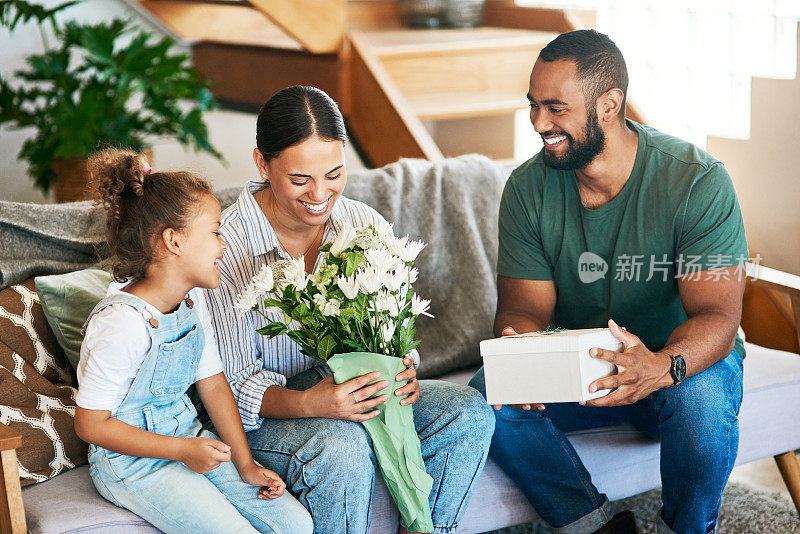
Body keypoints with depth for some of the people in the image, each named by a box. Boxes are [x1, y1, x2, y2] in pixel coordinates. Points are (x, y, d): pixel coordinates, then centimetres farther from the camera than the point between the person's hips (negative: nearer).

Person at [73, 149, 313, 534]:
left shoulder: (192, 300, 2)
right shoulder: (121, 325, -25)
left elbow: (212, 382, 7)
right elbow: (90, 423, -21)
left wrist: (246, 464, 0)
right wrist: (182, 450, -22)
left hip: (188, 438, 8)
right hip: (132, 463, -8)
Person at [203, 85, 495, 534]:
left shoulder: (367, 226, -2)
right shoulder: (225, 247, -18)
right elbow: (233, 384, -15)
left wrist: (402, 370, -19)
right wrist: (307, 404, -35)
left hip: (352, 389, 5)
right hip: (263, 414, -5)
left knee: (468, 412, -17)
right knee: (342, 446, -36)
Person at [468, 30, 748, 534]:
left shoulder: (698, 181, -19)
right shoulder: (529, 188, -7)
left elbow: (717, 316, -24)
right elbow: (525, 307, -7)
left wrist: (661, 368, -47)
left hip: (685, 361, -3)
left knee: (700, 397, -37)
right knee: (488, 396, -24)